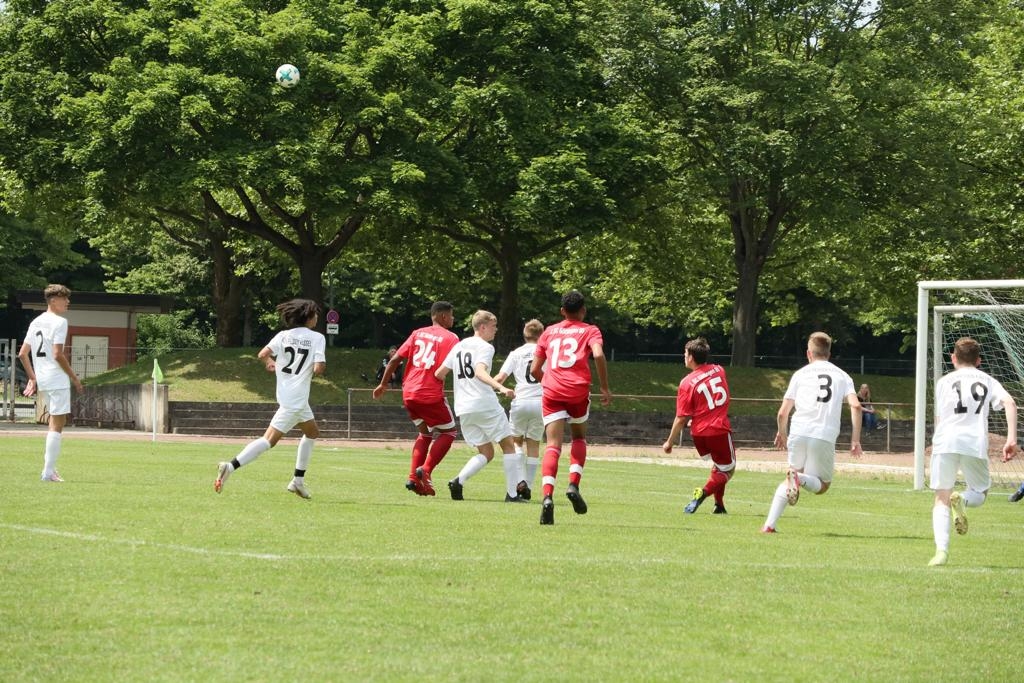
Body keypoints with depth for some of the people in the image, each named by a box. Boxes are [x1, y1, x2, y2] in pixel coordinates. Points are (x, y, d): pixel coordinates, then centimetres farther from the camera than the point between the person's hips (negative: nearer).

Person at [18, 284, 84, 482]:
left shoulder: (36, 322, 14)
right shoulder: (59, 322, -11)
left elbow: (22, 354, 14)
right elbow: (57, 355, -18)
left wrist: (32, 378, 22)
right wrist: (74, 377, -10)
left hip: (42, 379, 9)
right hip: (57, 378, -9)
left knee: (57, 422, 19)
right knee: (57, 424, -5)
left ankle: (50, 468, 19)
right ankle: (48, 472, -7)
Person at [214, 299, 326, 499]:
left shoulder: (284, 335, 6)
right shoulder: (317, 338, -7)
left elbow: (262, 355, -6)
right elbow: (318, 368, -17)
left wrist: (269, 362, 16)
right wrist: (320, 366, 7)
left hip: (285, 395, 7)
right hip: (296, 399, -7)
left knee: (312, 432, 23)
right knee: (269, 440, -4)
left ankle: (298, 481, 21)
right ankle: (231, 466, -18)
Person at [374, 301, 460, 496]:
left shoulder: (418, 333, 13)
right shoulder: (450, 338, -2)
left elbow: (395, 359, 9)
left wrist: (383, 384, 15)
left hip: (409, 393, 6)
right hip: (431, 395, -6)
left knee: (425, 433, 23)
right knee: (448, 432, 11)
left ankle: (413, 477, 10)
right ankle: (425, 470, -8)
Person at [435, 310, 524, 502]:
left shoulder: (459, 346, 16)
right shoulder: (485, 347, -6)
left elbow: (439, 374, 19)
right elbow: (480, 372, -24)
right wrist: (501, 388, -36)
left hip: (463, 408, 7)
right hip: (485, 404, -7)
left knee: (486, 453, 13)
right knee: (508, 445, 5)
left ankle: (458, 481, -11)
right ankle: (512, 493, -3)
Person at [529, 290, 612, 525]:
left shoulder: (549, 332, 18)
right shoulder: (590, 331, 10)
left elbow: (534, 369, 17)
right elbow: (598, 355, -11)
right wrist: (605, 388, -5)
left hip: (552, 391, 1)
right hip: (578, 391, -1)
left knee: (553, 446, -6)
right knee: (579, 438, 23)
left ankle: (548, 496, -26)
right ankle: (574, 485, 2)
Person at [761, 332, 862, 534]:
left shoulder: (800, 374, 14)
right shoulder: (841, 376, 15)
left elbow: (783, 413, 11)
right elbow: (856, 406, -2)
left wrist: (782, 434, 31)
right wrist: (855, 439, 1)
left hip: (798, 434, 1)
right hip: (824, 437, -1)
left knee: (791, 477, 19)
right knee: (822, 485, 14)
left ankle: (769, 524, -1)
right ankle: (800, 478, -23)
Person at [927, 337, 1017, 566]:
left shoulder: (945, 382, 19)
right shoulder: (987, 380, 18)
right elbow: (1009, 402, 0)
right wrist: (1011, 439, -4)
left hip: (945, 442, 0)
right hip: (976, 442, 0)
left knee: (941, 499, 4)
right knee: (980, 492, 19)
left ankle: (941, 550, -16)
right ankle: (962, 500, -17)